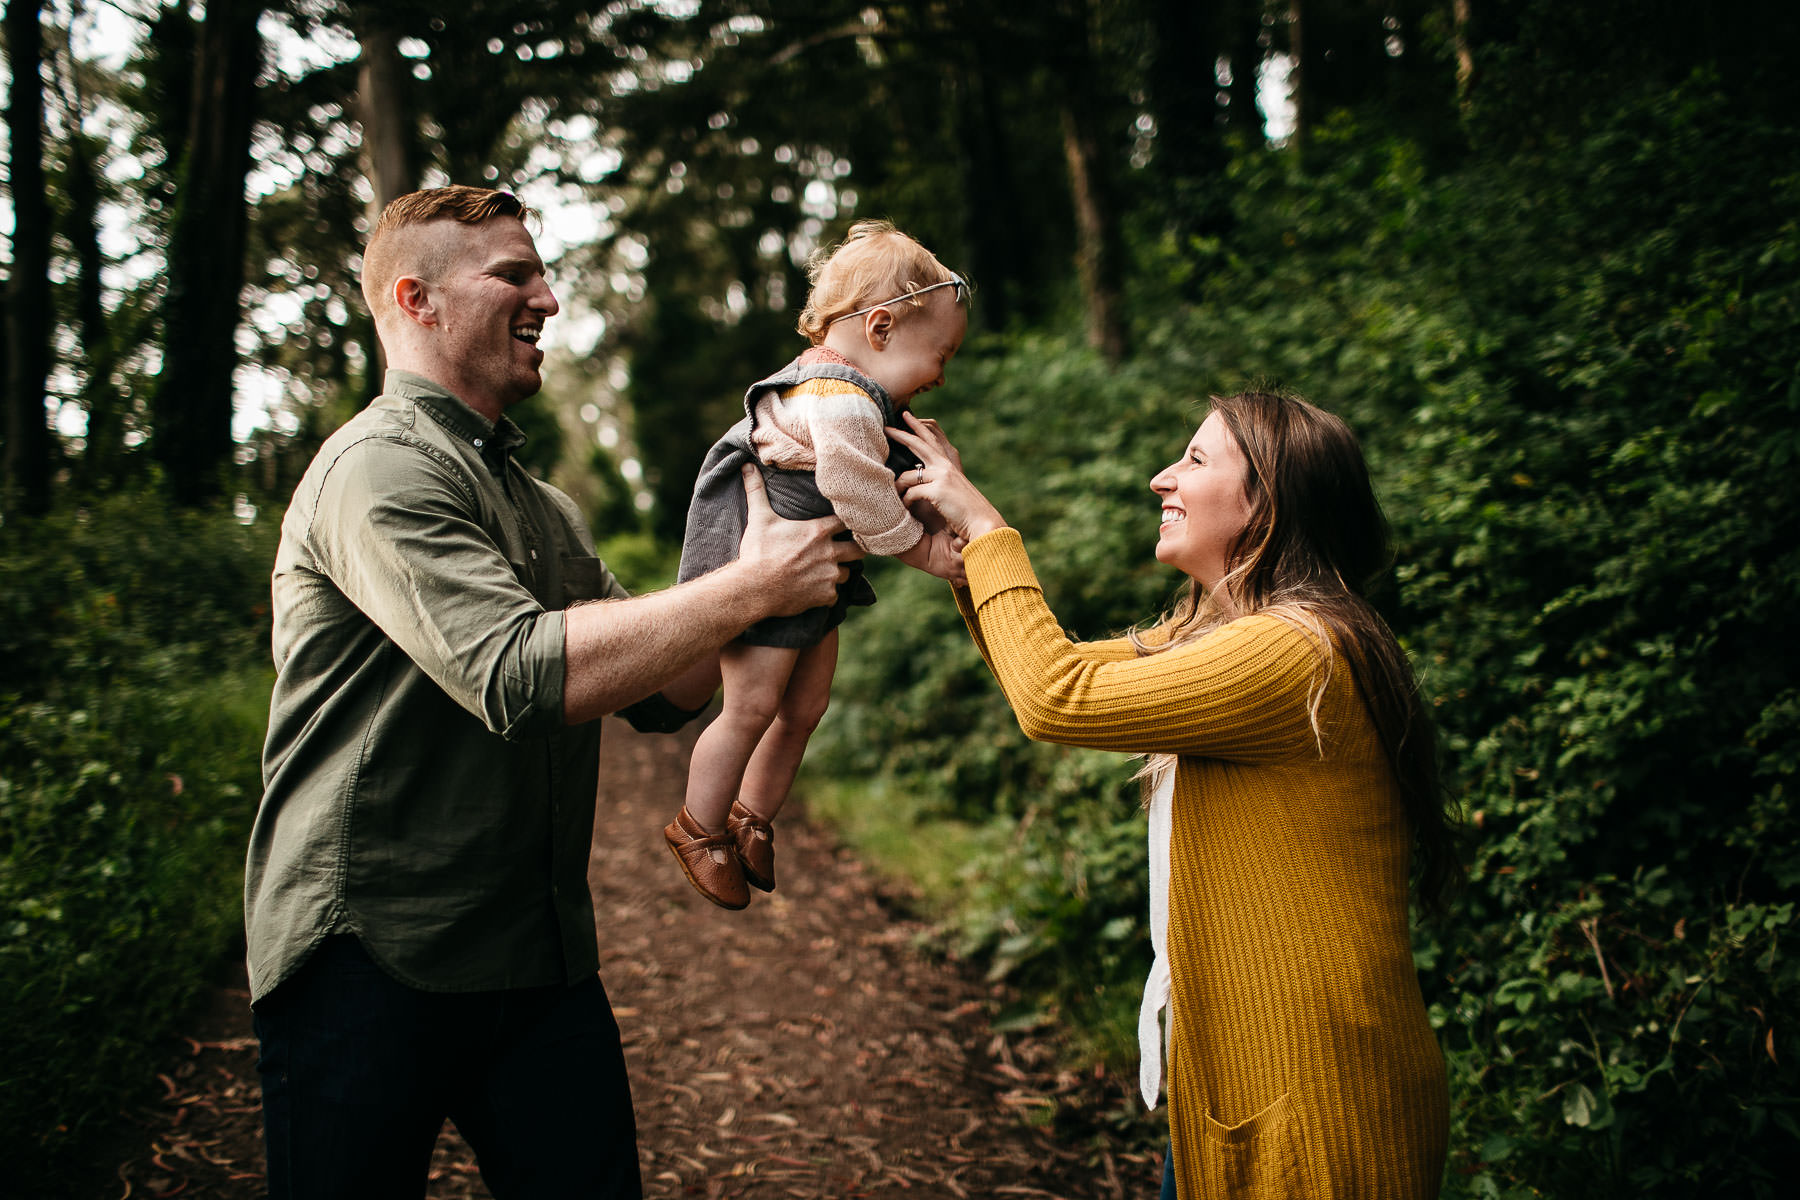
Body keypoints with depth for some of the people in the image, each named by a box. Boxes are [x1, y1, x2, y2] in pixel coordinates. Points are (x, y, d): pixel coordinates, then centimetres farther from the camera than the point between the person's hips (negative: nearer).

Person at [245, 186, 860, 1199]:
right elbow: (519, 675, -26)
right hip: (372, 958, -7)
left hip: (543, 956, 8)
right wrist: (752, 585, -20)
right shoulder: (378, 467, -12)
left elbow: (661, 694, 13)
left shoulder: (545, 508, 18)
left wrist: (777, 577, -3)